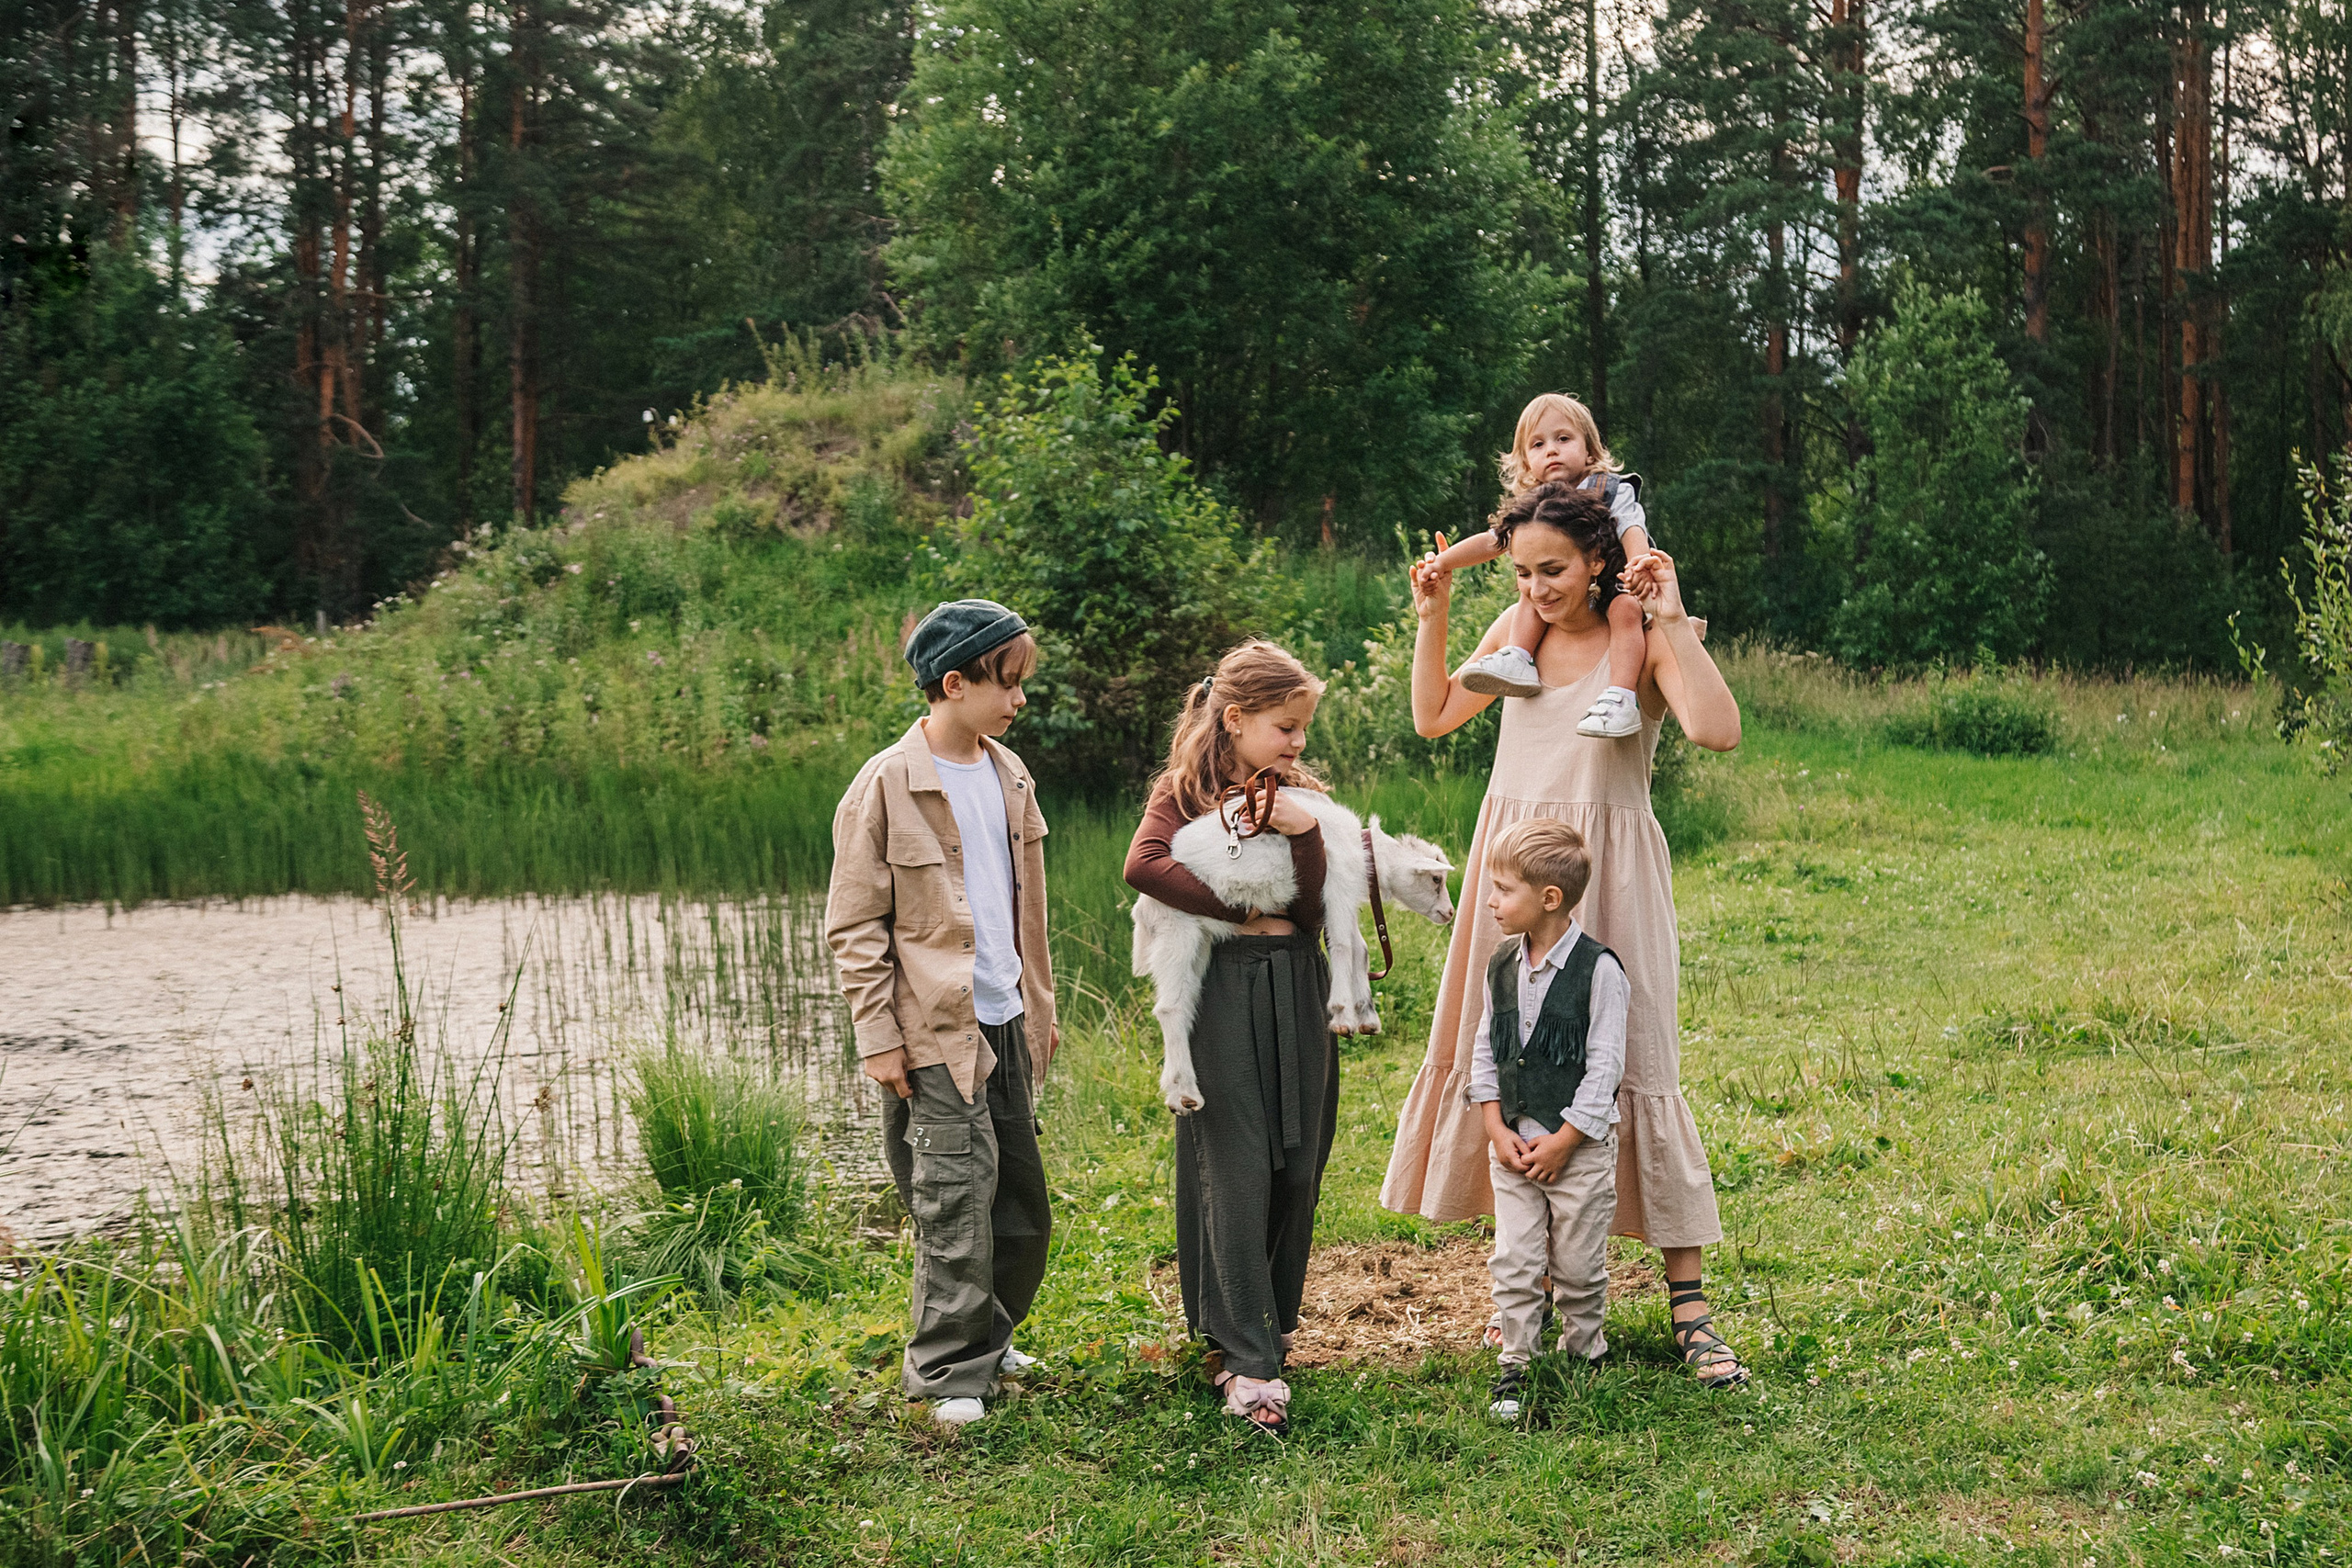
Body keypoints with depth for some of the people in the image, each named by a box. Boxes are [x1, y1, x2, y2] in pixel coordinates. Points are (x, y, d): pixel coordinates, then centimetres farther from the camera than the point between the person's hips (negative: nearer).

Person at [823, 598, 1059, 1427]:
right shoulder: (888, 786, -10)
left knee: (1023, 1203, 12)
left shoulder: (1007, 775, 11)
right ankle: (950, 1372, 7)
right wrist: (878, 1035, -11)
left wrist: (1041, 1005, 20)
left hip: (1006, 1024, 7)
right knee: (957, 1196, -6)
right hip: (936, 1030, -7)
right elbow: (855, 927, -8)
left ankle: (987, 1335, 31)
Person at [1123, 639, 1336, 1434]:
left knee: (1297, 1172, 7)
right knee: (1238, 1174, -7)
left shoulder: (1297, 795, 13)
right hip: (1224, 992, -5)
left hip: (1297, 991, 5)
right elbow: (1143, 865, -21)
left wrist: (1305, 832, -14)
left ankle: (1268, 1327, 24)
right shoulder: (1187, 789, 1)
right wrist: (1241, 912, -15)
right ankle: (1247, 1364, -6)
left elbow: (1315, 910, 1)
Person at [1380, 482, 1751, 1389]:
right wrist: (1432, 617, 6)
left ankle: (1691, 1313, -3)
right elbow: (1433, 717, 16)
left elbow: (1717, 731, -25)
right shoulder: (1517, 631, 7)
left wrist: (1673, 620, -23)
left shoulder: (1642, 641, -8)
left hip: (1604, 871, -5)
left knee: (1632, 1068, -7)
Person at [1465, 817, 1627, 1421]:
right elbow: (1483, 1051, 9)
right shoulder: (1501, 966, 4)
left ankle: (1584, 1349, 27)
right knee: (1512, 1259, 2)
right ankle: (1514, 1363, 12)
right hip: (1513, 1142, 4)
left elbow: (1605, 1065, -13)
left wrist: (1563, 1141, -14)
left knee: (1577, 1263, 7)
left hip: (1580, 1145, -4)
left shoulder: (1598, 969, -13)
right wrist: (1497, 1129, -2)